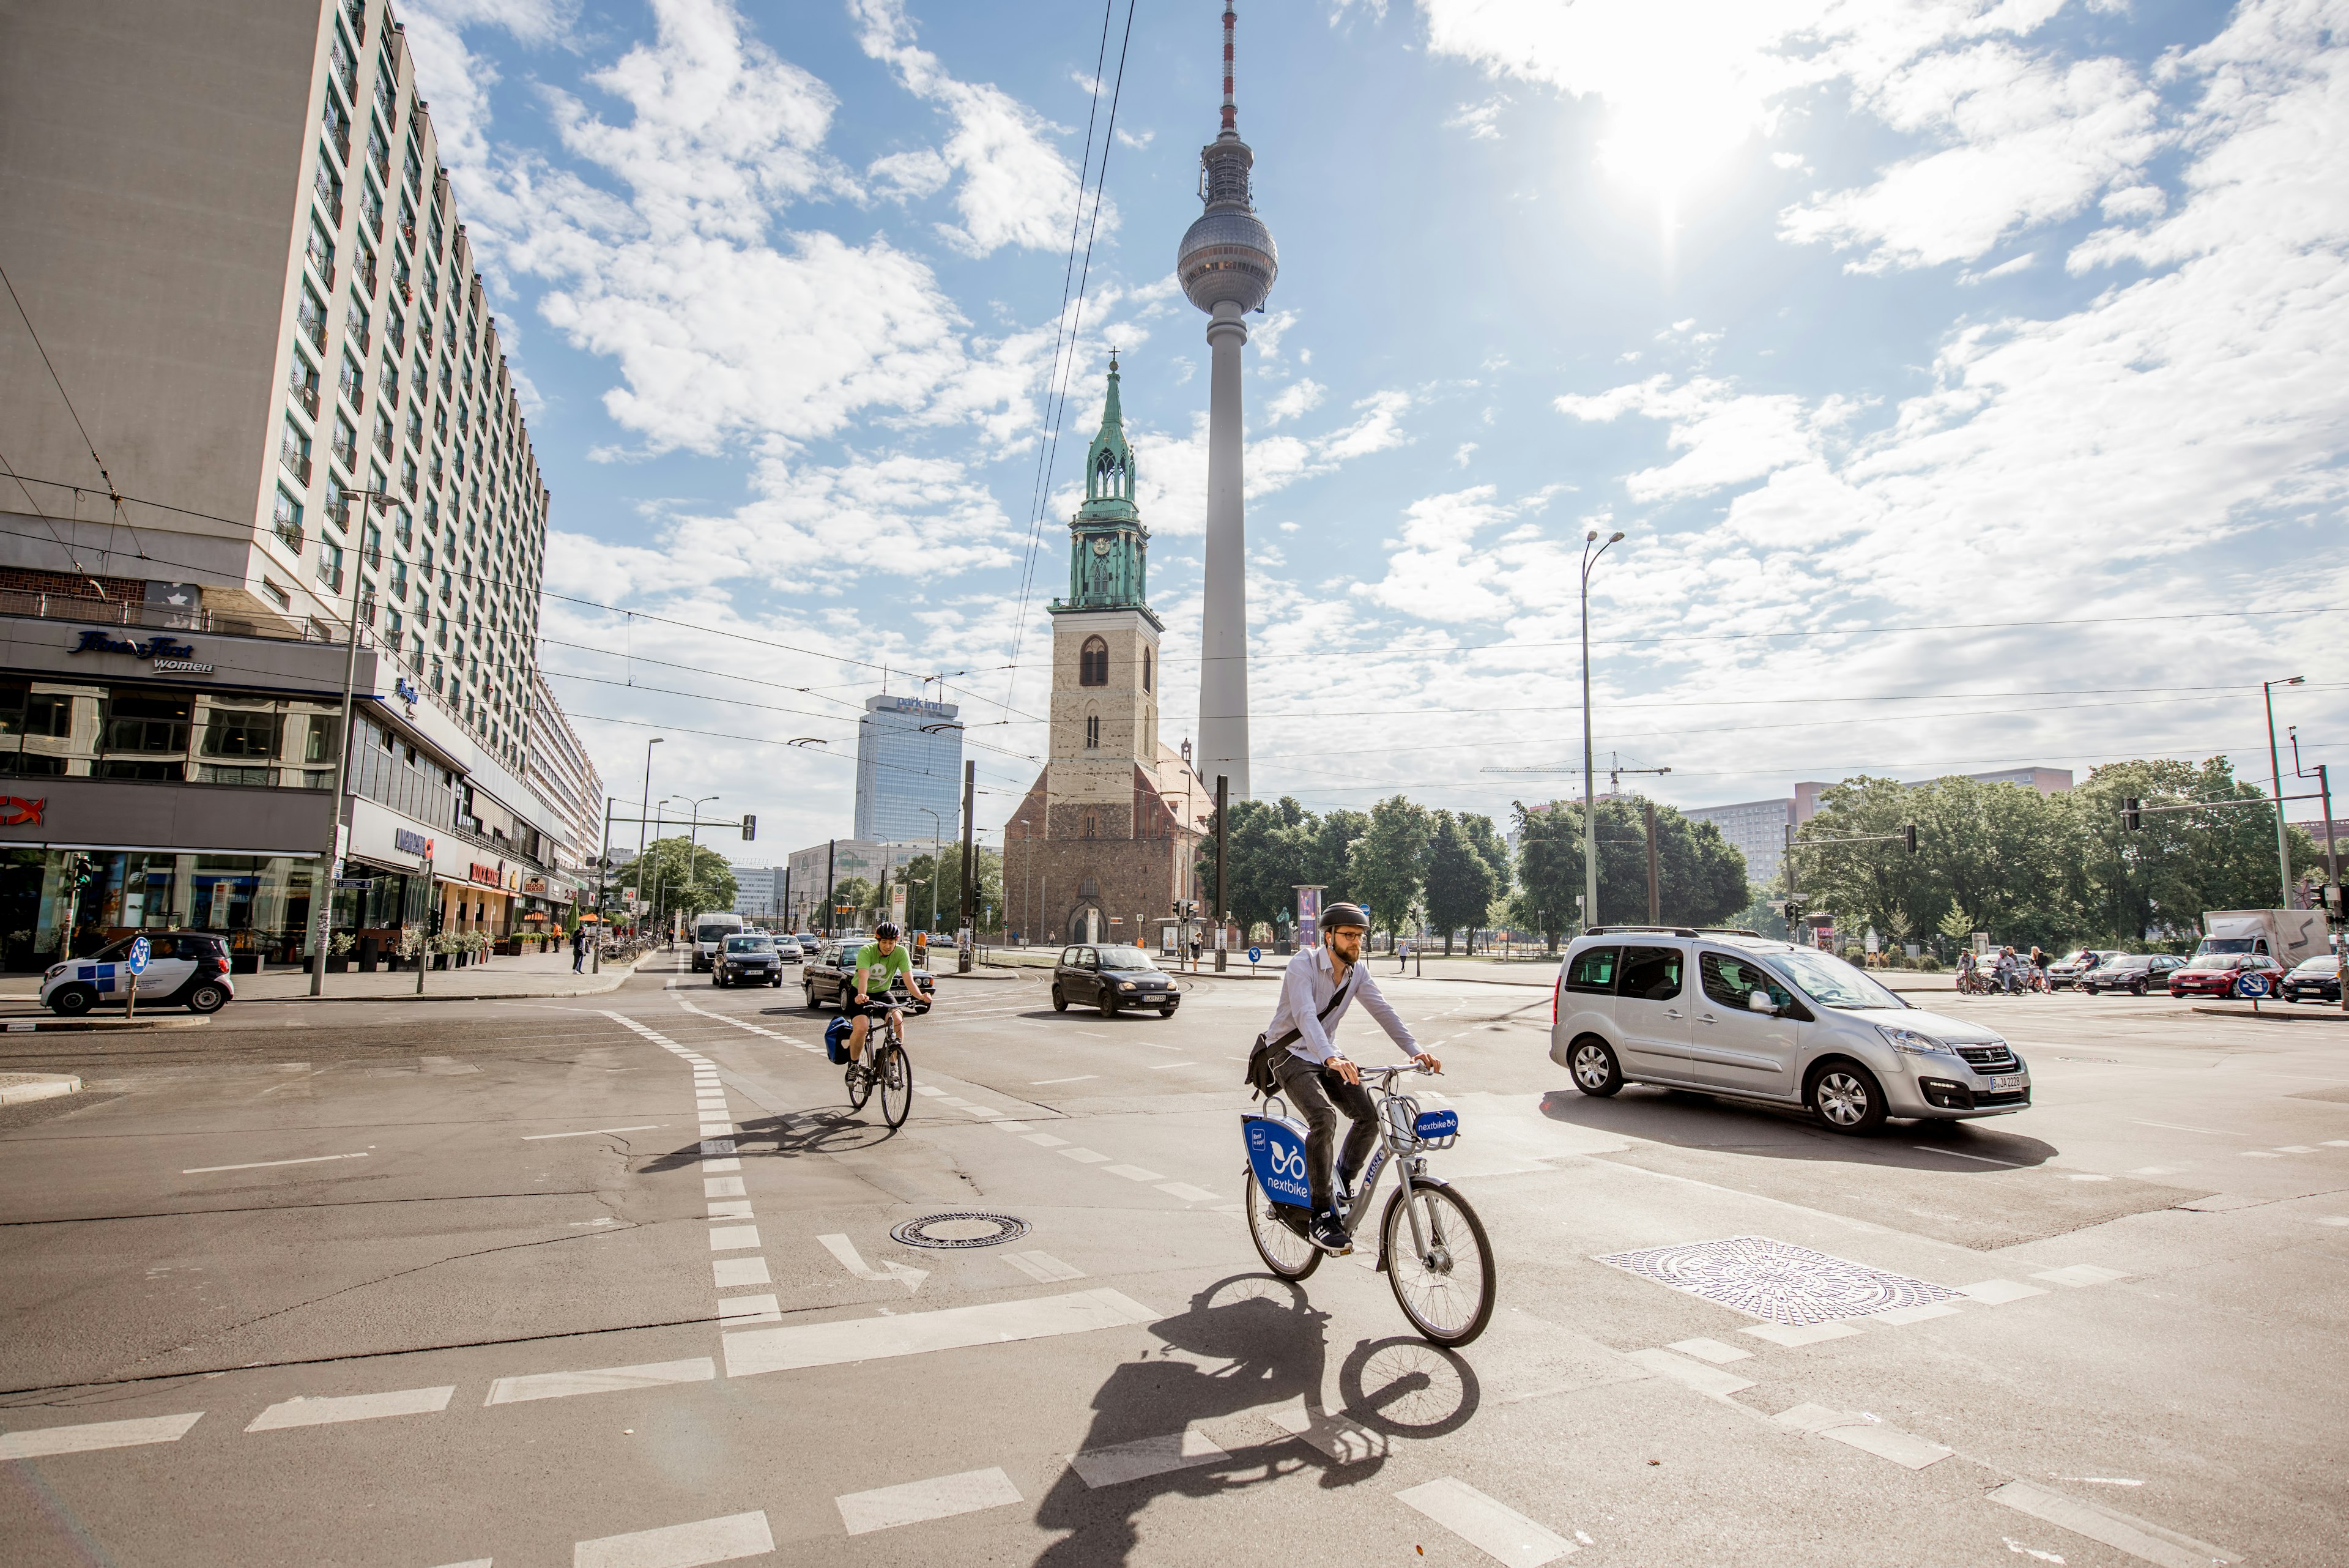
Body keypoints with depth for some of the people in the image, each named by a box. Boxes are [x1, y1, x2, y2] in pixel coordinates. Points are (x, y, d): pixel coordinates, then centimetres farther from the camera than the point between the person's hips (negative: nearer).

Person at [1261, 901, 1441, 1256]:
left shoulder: (1358, 971, -1)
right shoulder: (1303, 965, -22)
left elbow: (1383, 1011, -7)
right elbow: (1305, 1016, -35)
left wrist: (1416, 1051, -21)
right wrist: (1332, 1059, -51)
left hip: (1327, 1056, 6)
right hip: (1291, 1055, -6)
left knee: (1369, 1115, -12)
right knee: (1323, 1117, -29)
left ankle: (1343, 1183, 13)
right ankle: (1322, 1214, -17)